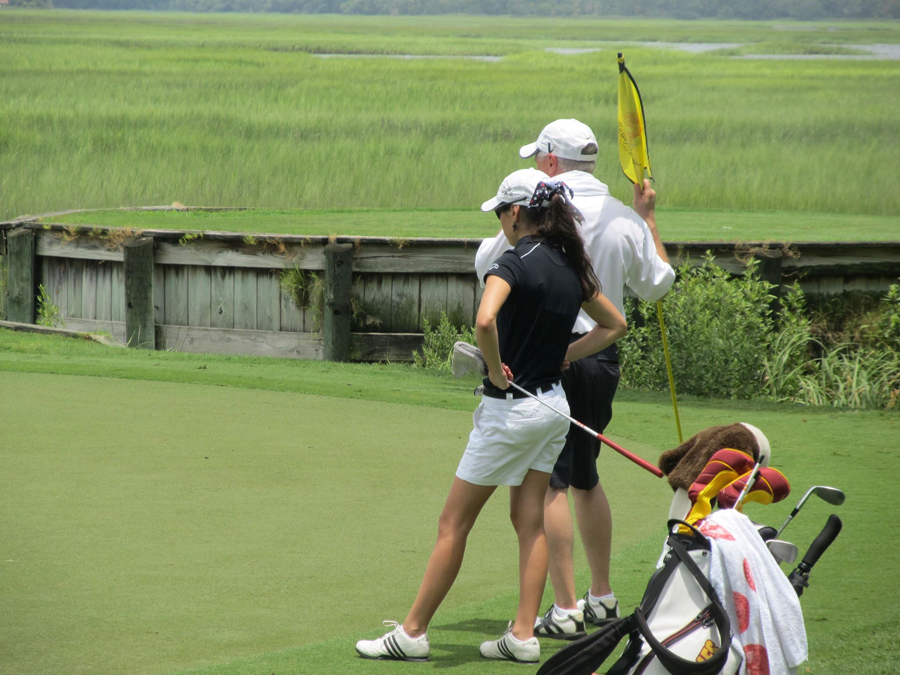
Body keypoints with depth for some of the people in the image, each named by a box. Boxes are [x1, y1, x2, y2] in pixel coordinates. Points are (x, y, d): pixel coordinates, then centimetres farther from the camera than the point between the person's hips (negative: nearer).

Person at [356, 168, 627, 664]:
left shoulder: (513, 262, -17)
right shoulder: (570, 265, 5)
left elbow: (485, 320, -36)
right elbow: (614, 325, 17)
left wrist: (496, 369, -20)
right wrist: (558, 358, 12)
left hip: (512, 406, -7)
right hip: (554, 405, 7)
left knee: (453, 524, 1)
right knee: (530, 520, 12)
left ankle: (412, 633, 7)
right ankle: (523, 636, 9)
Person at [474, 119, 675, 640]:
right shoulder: (625, 219, 4)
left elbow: (487, 265, 1)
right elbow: (657, 284, 17)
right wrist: (649, 218, 27)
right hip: (604, 357, 6)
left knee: (550, 481, -5)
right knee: (585, 479, 19)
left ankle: (565, 611, -9)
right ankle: (603, 598, 26)